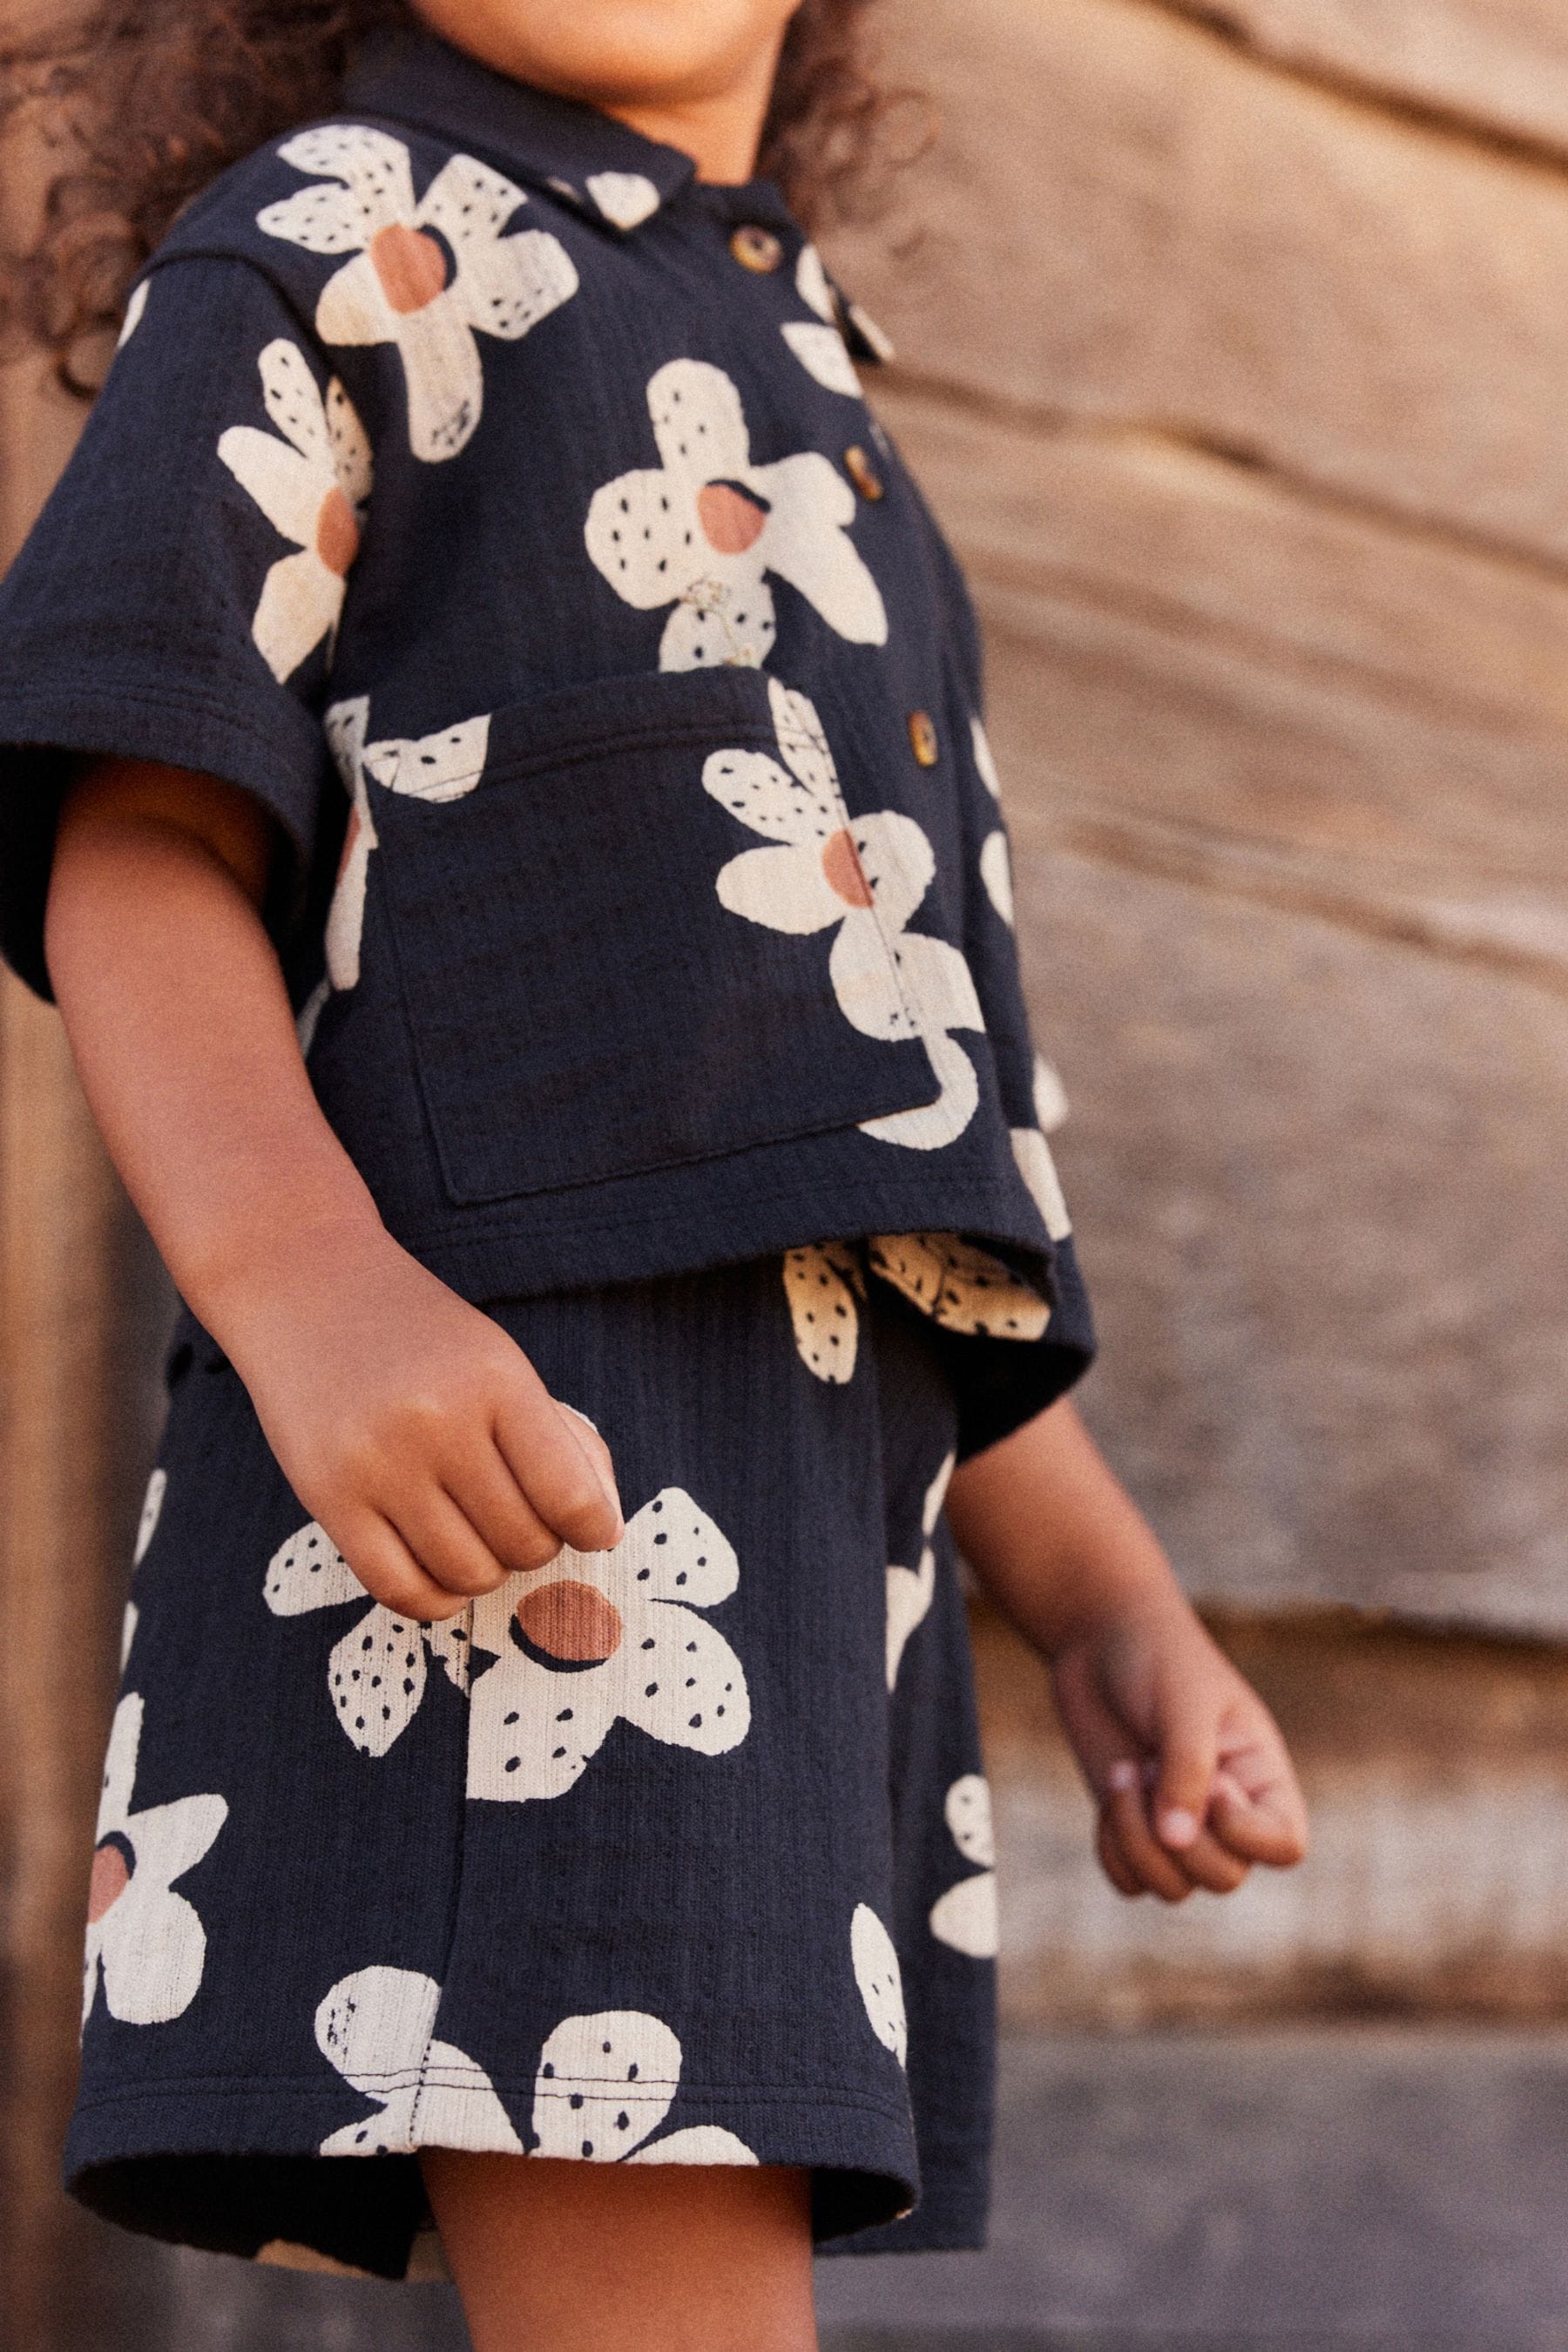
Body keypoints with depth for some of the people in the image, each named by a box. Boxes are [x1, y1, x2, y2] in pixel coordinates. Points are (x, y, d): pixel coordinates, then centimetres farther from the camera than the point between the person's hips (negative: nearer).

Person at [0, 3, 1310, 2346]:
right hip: (497, 1420, -8)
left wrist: (1106, 1600, 21)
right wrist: (300, 1278, -25)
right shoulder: (335, 250, 8)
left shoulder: (811, 431, 31)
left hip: (838, 1465, 8)